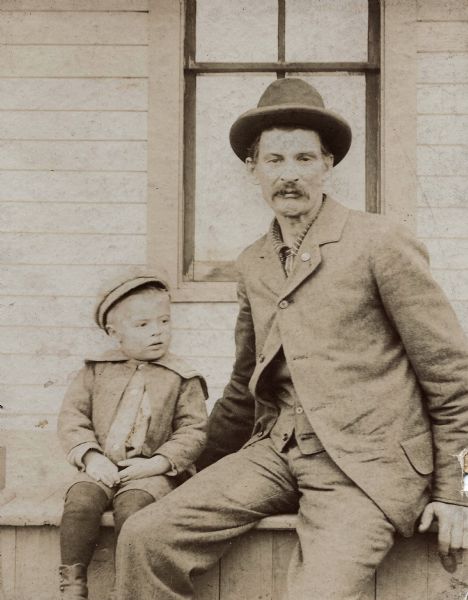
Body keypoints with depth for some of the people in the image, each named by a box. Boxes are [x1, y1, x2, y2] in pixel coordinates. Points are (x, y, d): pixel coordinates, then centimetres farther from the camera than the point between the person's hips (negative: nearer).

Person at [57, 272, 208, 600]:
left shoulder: (182, 378, 3)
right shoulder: (97, 371, 9)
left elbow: (193, 430, -1)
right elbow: (72, 416, 6)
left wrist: (158, 462, -13)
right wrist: (91, 457, -9)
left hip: (152, 471, -2)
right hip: (102, 467, 2)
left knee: (131, 508, -30)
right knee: (80, 501, -26)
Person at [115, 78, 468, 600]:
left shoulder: (380, 243, -5)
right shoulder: (252, 265, 13)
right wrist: (204, 470, 26)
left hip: (363, 465, -5)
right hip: (275, 453, 5)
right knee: (145, 536, -11)